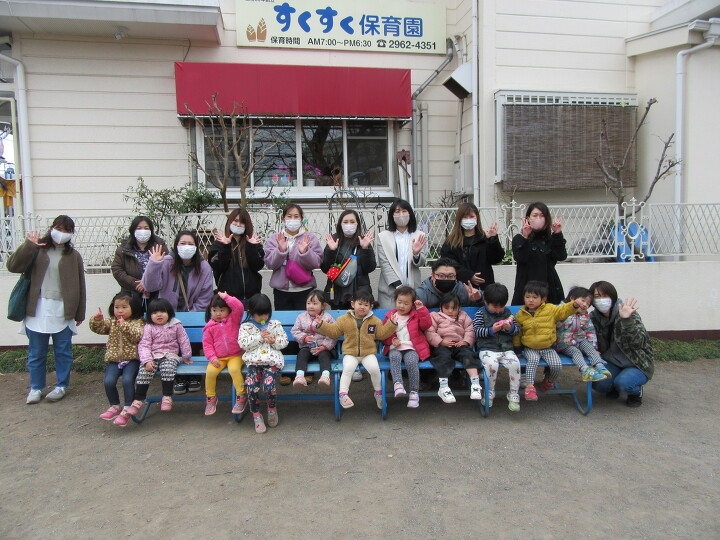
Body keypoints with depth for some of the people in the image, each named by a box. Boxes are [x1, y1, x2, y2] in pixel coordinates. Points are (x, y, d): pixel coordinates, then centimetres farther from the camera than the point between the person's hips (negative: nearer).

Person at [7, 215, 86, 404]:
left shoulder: (73, 256, 4)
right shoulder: (37, 250, 3)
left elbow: (80, 286, 5)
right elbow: (13, 266, -10)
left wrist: (80, 314, 3)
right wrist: (29, 245, -18)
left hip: (63, 311, 0)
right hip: (38, 309, 0)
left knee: (63, 351, 9)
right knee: (36, 352, 10)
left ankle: (62, 386, 23)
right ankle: (36, 388, 23)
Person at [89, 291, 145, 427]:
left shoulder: (138, 322, 0)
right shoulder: (111, 322, 16)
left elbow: (138, 336, -17)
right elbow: (98, 328, 8)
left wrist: (125, 326, -25)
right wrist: (97, 320, -12)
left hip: (132, 359, -4)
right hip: (114, 359, 4)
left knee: (127, 380, -25)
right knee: (108, 381, -16)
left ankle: (127, 410, -10)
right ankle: (115, 406, 8)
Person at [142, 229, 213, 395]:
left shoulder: (204, 267, -7)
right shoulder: (166, 263, -9)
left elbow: (205, 297, -5)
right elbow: (149, 286, -19)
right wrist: (154, 264, -31)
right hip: (169, 316, 0)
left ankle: (194, 376, 17)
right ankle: (179, 377, 13)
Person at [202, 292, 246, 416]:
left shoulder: (234, 319, 0)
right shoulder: (210, 327, 4)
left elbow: (239, 307, -18)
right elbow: (207, 344, 4)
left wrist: (226, 297, -16)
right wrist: (212, 357, -9)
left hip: (235, 356, -2)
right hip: (218, 358, 2)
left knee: (234, 369, -32)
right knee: (210, 371, -23)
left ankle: (241, 396, -15)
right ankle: (211, 397, 1)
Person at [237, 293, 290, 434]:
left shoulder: (275, 325, 12)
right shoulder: (245, 326, 9)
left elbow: (285, 342, 10)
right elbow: (242, 343, -4)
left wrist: (274, 341, -9)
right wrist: (259, 337, -10)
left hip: (272, 360, 0)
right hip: (254, 360, 0)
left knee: (269, 385, -24)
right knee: (252, 386, -23)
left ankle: (272, 408, 8)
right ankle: (256, 415, 2)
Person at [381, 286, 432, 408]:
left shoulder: (416, 315, 15)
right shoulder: (390, 316, 15)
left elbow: (426, 325, -3)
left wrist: (421, 309, -8)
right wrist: (391, 340, -6)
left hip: (412, 348, -1)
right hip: (395, 348, 1)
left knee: (411, 362, -31)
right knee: (394, 357, -35)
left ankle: (414, 392, -24)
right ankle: (397, 384, -44)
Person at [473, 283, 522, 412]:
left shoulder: (507, 312, 15)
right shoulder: (481, 313, 4)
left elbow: (517, 329, 15)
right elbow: (476, 331, -4)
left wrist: (510, 328, -7)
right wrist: (491, 330, -16)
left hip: (506, 348, 3)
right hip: (487, 349, -3)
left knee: (515, 364, -26)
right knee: (492, 365, -33)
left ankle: (514, 395, -8)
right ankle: (490, 393, -8)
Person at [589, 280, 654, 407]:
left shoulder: (628, 312, -16)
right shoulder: (593, 318, -4)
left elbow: (638, 342, -29)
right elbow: (600, 349, 4)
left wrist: (627, 320, -43)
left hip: (637, 365, -3)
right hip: (612, 364, 3)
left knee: (623, 383, -32)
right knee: (599, 384, -24)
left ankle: (636, 392, 5)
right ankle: (613, 389, 12)